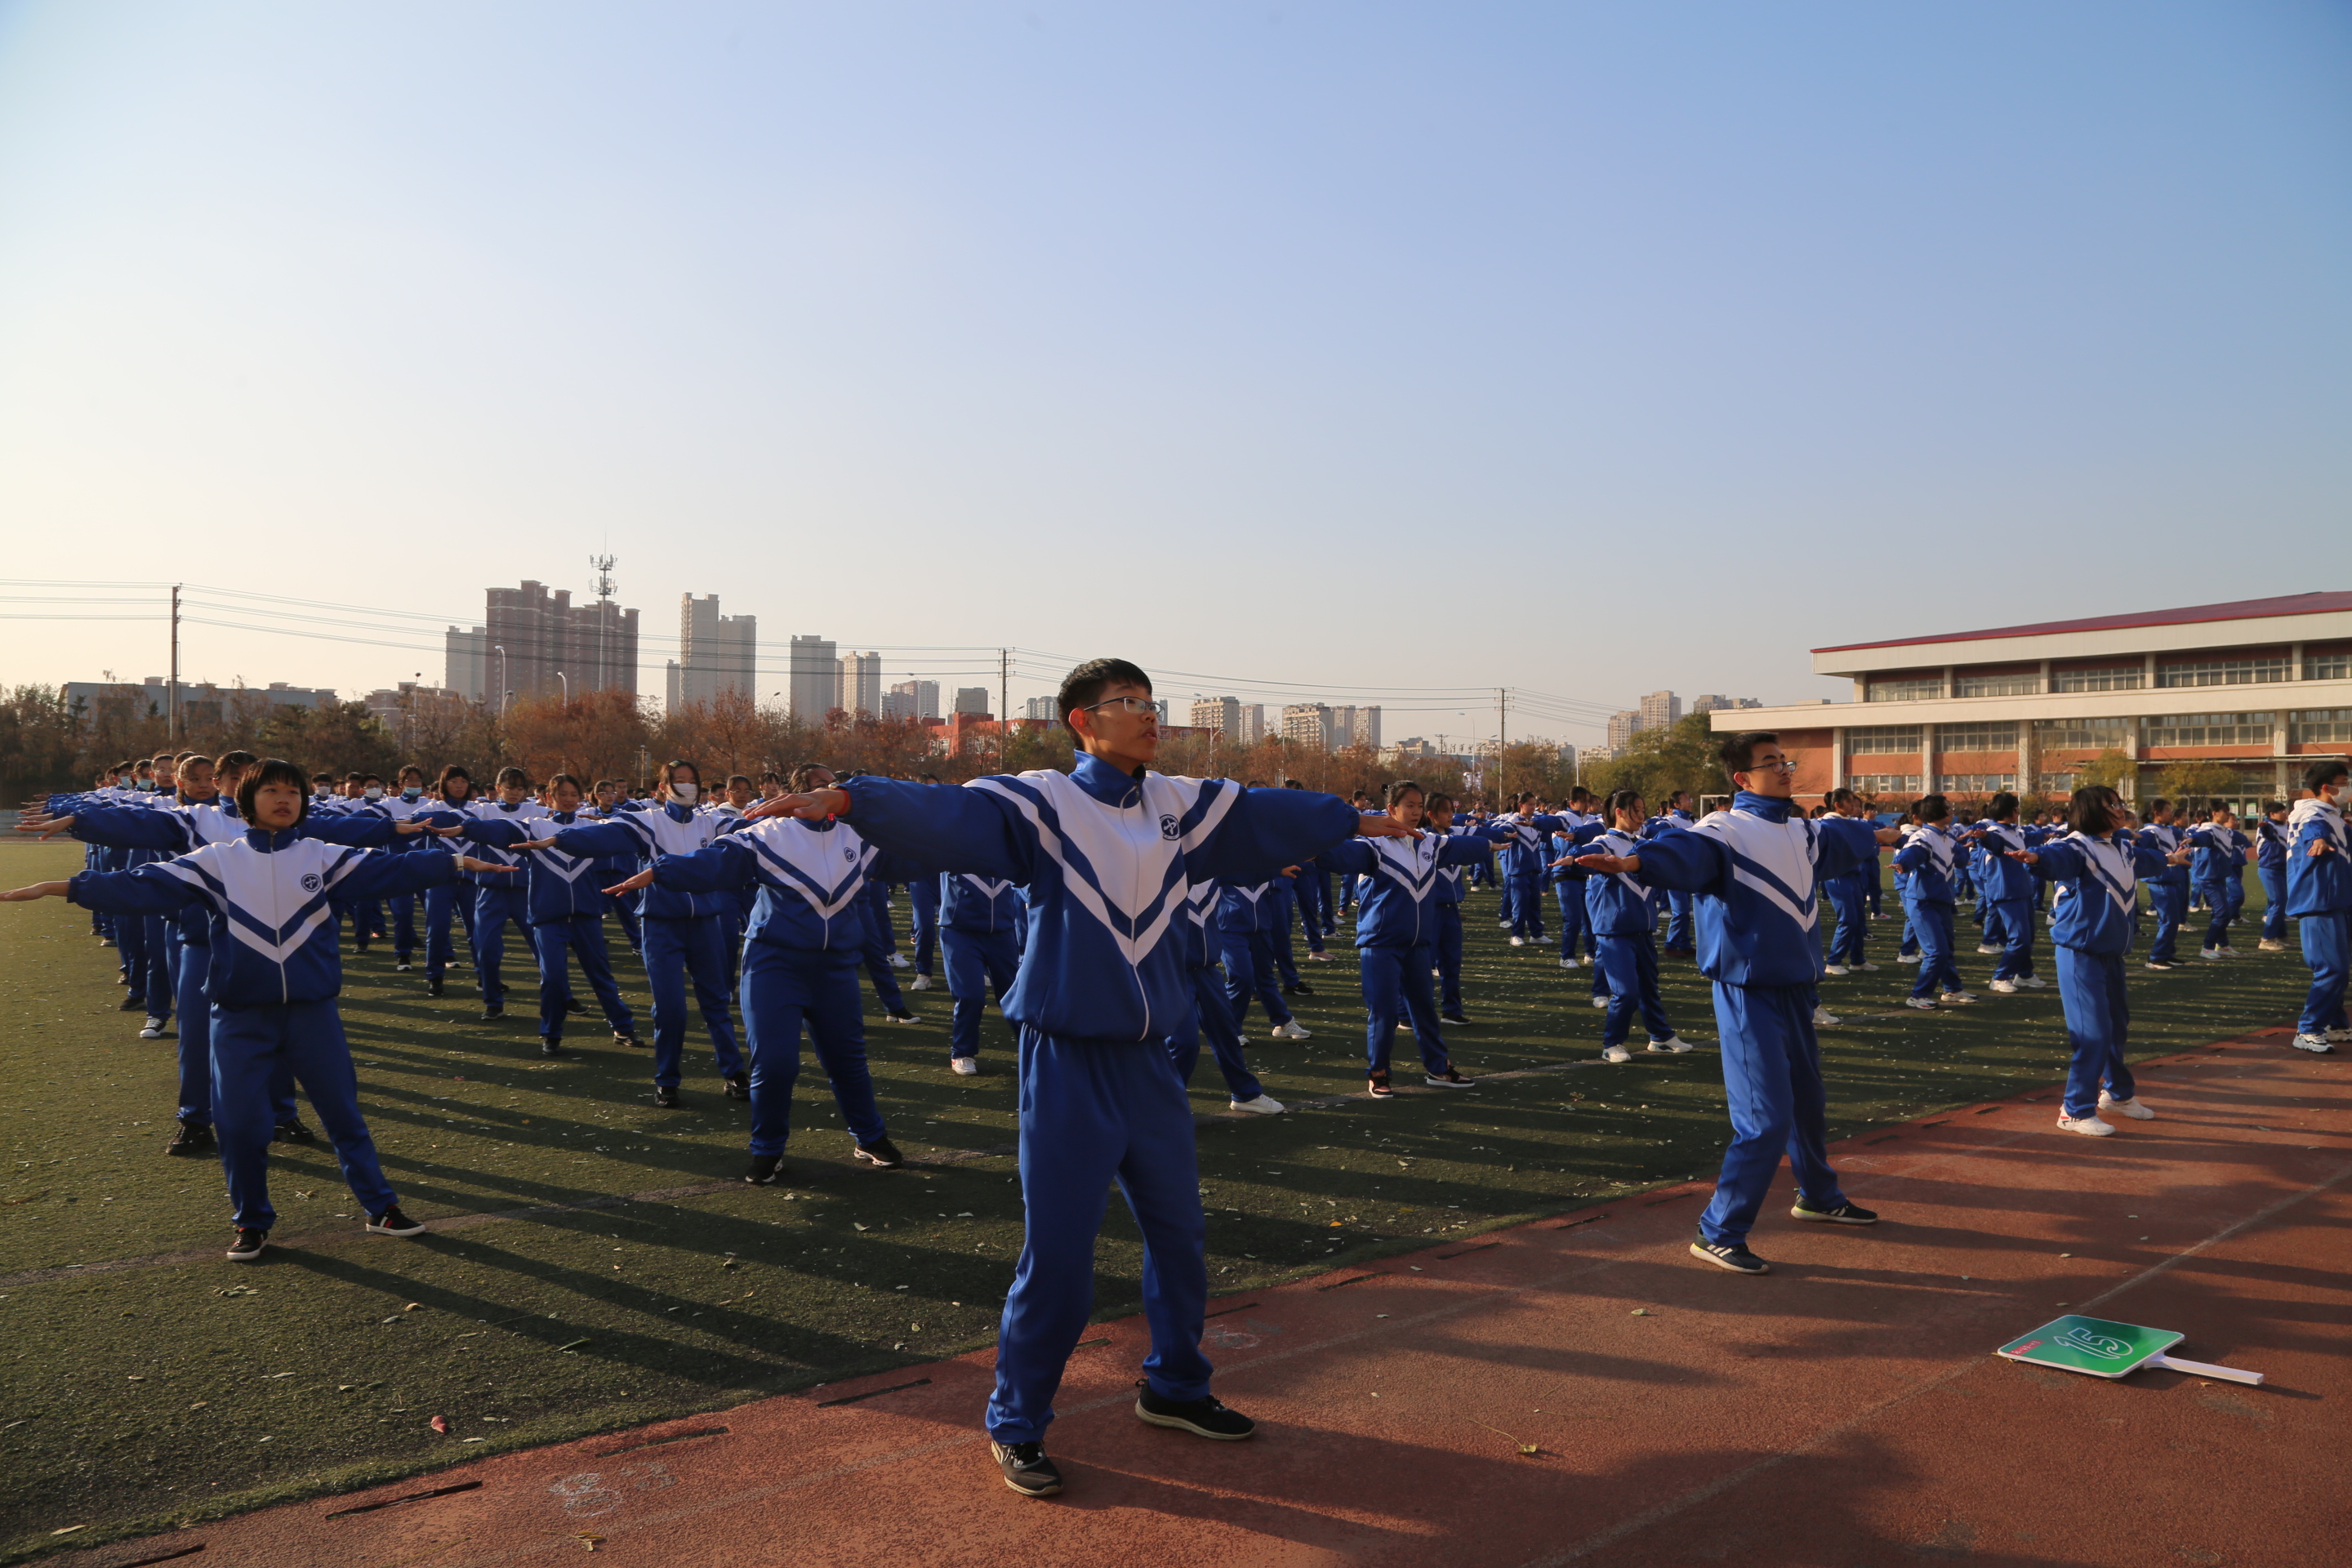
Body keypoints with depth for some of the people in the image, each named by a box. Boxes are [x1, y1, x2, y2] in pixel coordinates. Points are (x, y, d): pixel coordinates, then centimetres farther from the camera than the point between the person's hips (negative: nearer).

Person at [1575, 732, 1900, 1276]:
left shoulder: (1804, 833, 11)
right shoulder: (1724, 831, -16)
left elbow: (1840, 839, 35)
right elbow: (1685, 850, -38)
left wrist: (1876, 835, 55)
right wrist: (1634, 861, -59)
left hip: (1798, 990, 8)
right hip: (1750, 993, -8)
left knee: (1808, 1103, 25)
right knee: (1766, 1120, -12)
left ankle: (1819, 1196, 49)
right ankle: (1718, 1234, -2)